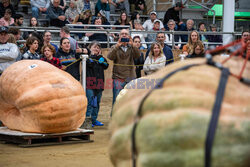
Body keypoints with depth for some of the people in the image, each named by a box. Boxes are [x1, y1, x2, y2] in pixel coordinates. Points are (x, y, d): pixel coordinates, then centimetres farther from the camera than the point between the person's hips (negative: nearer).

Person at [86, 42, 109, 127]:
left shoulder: (100, 57, 19)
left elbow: (106, 66, 4)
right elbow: (90, 64, -19)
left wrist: (100, 56, 2)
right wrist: (93, 55, -5)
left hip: (99, 82, 6)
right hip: (90, 82, -6)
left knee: (97, 102, 10)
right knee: (90, 102, -10)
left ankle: (94, 119, 17)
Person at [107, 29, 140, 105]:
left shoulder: (132, 48, 10)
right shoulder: (115, 47, 7)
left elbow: (138, 55, -9)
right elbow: (110, 57, -11)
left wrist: (132, 45, -24)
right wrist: (117, 46, -23)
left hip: (130, 78, 2)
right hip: (118, 78, -2)